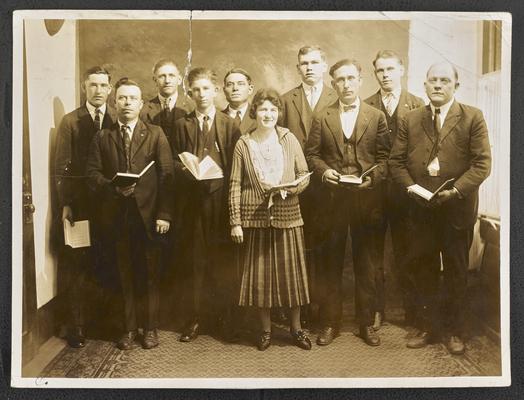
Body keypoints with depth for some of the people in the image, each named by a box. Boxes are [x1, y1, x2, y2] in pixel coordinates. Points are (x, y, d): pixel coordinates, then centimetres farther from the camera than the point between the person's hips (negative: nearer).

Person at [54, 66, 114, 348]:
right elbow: (61, 167, -1)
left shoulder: (116, 122, 8)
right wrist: (65, 204, -8)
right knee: (78, 267, 3)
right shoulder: (70, 121, 3)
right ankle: (76, 326, 13)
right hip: (79, 204, -1)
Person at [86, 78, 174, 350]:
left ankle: (150, 327, 19)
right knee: (125, 275, 8)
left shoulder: (155, 134, 5)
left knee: (149, 274, 6)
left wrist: (164, 213, -10)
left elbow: (166, 175, -2)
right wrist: (114, 188, -15)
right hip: (116, 216, 1)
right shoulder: (102, 137, 11)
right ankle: (129, 328, 20)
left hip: (148, 214, -1)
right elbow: (93, 174, 4)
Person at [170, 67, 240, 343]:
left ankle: (224, 316, 15)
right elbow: (174, 163, 9)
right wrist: (186, 169, -10)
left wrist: (217, 174, -9)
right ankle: (195, 317, 14)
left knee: (222, 259, 3)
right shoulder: (182, 125, 13)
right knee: (194, 260, 3)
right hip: (192, 200, 1)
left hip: (220, 198, -1)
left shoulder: (229, 125, 9)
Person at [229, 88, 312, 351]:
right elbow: (235, 186, 0)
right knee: (259, 274, 7)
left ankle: (296, 328, 24)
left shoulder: (289, 139, 3)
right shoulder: (243, 145, 0)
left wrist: (291, 188, -15)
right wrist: (235, 222, -5)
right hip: (255, 217, 0)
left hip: (287, 215, 1)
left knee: (291, 271, 7)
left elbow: (305, 174, 7)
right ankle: (265, 329, 23)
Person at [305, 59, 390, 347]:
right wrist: (324, 171, -12)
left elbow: (384, 156, 3)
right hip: (333, 198, 1)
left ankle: (366, 323, 22)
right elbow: (311, 153, 6)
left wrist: (373, 177, -14)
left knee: (367, 265, 8)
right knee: (331, 264, 8)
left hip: (367, 199, 0)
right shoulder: (322, 118, 8)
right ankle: (330, 323, 20)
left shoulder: (377, 116, 7)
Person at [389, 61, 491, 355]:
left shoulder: (473, 118, -2)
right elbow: (396, 161, 6)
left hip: (457, 209, -2)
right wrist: (411, 186, -11)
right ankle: (428, 327, 24)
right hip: (421, 209, 3)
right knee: (423, 270, 9)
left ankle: (454, 331, 26)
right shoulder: (411, 120, 7)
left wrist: (455, 191, -20)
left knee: (456, 273, 10)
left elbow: (482, 163, -8)